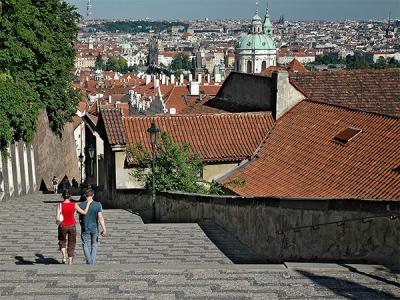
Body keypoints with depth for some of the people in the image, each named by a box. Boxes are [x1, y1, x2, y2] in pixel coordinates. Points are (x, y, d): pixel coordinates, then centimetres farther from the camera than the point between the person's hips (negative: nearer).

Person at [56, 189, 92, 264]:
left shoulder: (60, 205, -14)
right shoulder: (74, 205, -11)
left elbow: (57, 218, -19)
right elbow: (84, 212, -5)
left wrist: (58, 222, 3)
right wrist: (88, 204, 6)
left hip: (63, 227, -1)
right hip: (72, 226, 1)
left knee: (62, 242, 23)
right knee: (71, 243, 15)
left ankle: (64, 257, 2)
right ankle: (70, 261, 17)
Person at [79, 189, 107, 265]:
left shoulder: (81, 205, -6)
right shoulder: (98, 205, -8)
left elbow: (80, 218, 3)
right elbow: (100, 218, -12)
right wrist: (104, 229, -10)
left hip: (85, 229, -1)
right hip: (95, 228, 1)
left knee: (86, 246, 7)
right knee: (94, 245, 14)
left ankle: (89, 261, -7)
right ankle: (93, 262, 14)